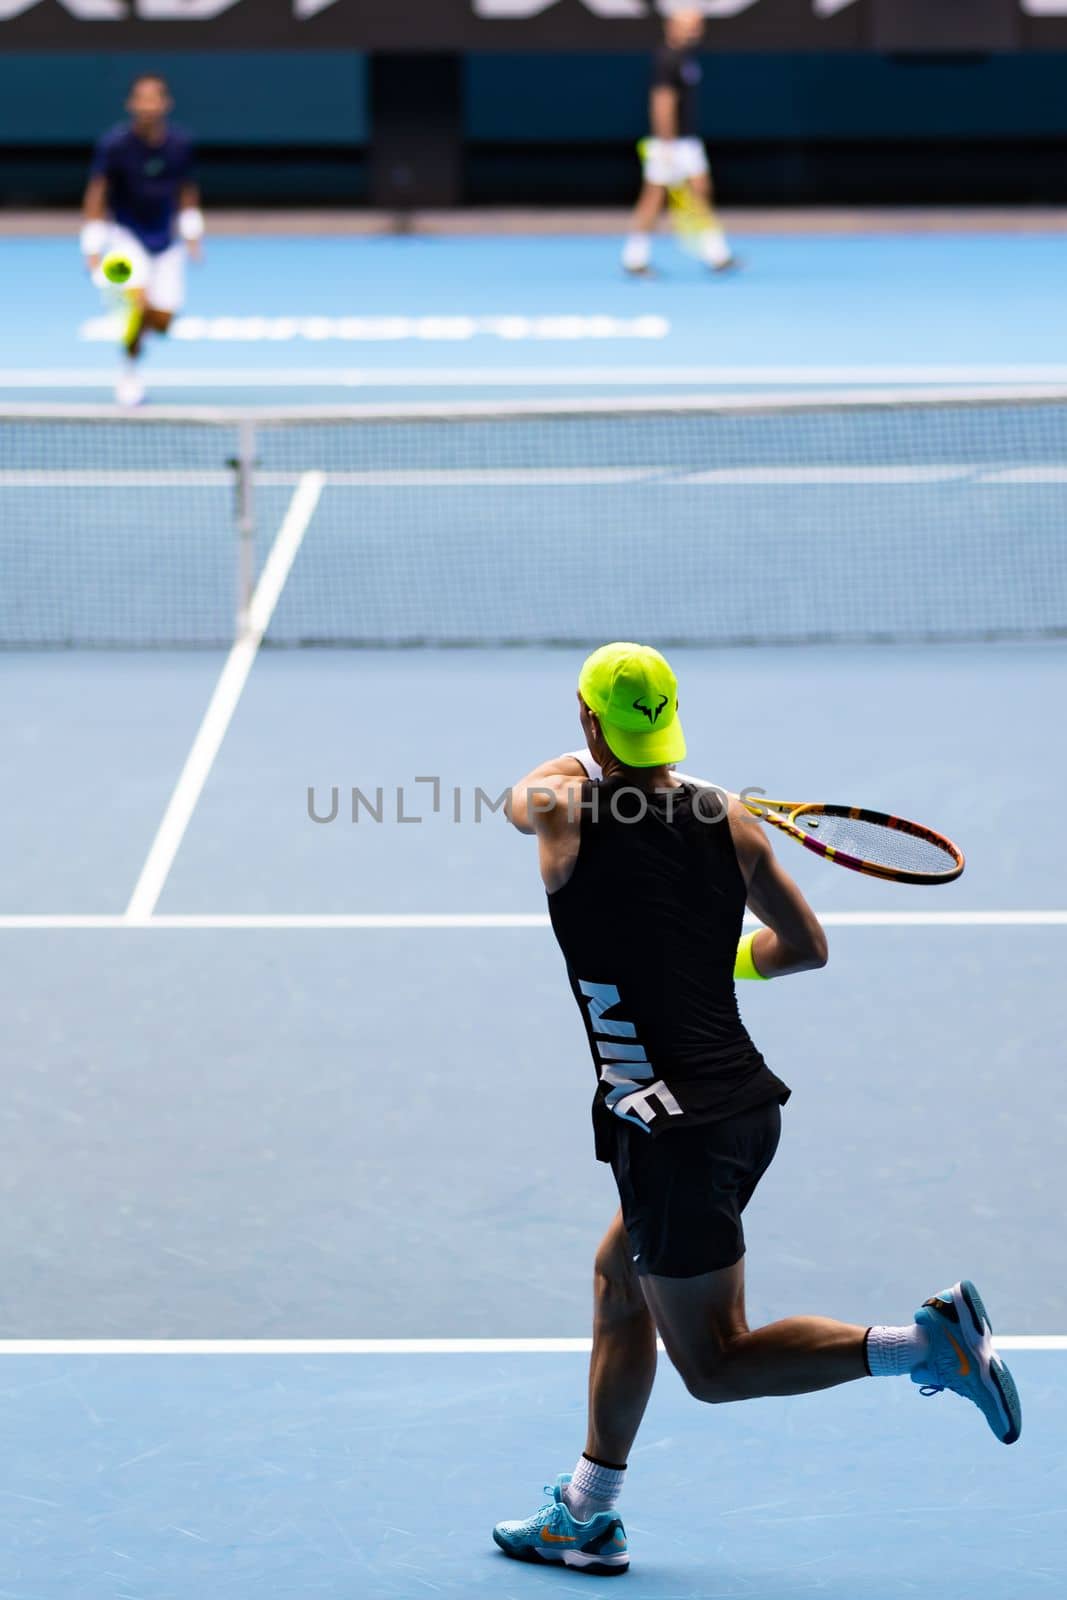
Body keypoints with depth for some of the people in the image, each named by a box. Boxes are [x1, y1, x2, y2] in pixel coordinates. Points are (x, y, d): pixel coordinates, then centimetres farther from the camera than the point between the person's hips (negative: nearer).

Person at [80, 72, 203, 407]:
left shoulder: (180, 144, -7)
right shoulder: (114, 144, -17)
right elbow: (96, 194, -14)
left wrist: (191, 231, 8)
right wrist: (93, 248, -19)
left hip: (165, 240, 3)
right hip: (126, 235, -3)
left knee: (160, 321, -1)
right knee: (139, 301, -26)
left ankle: (134, 332, 36)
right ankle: (129, 371, -3)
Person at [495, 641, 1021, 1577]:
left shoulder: (567, 809, -9)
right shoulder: (728, 821, 2)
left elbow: (523, 796, 17)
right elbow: (807, 945, 10)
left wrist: (580, 767, 35)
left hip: (671, 1131, -7)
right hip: (748, 1103, 7)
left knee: (716, 1367, 1)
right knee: (618, 1278, 24)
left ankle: (924, 1343, -17)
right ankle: (586, 1515, 29)